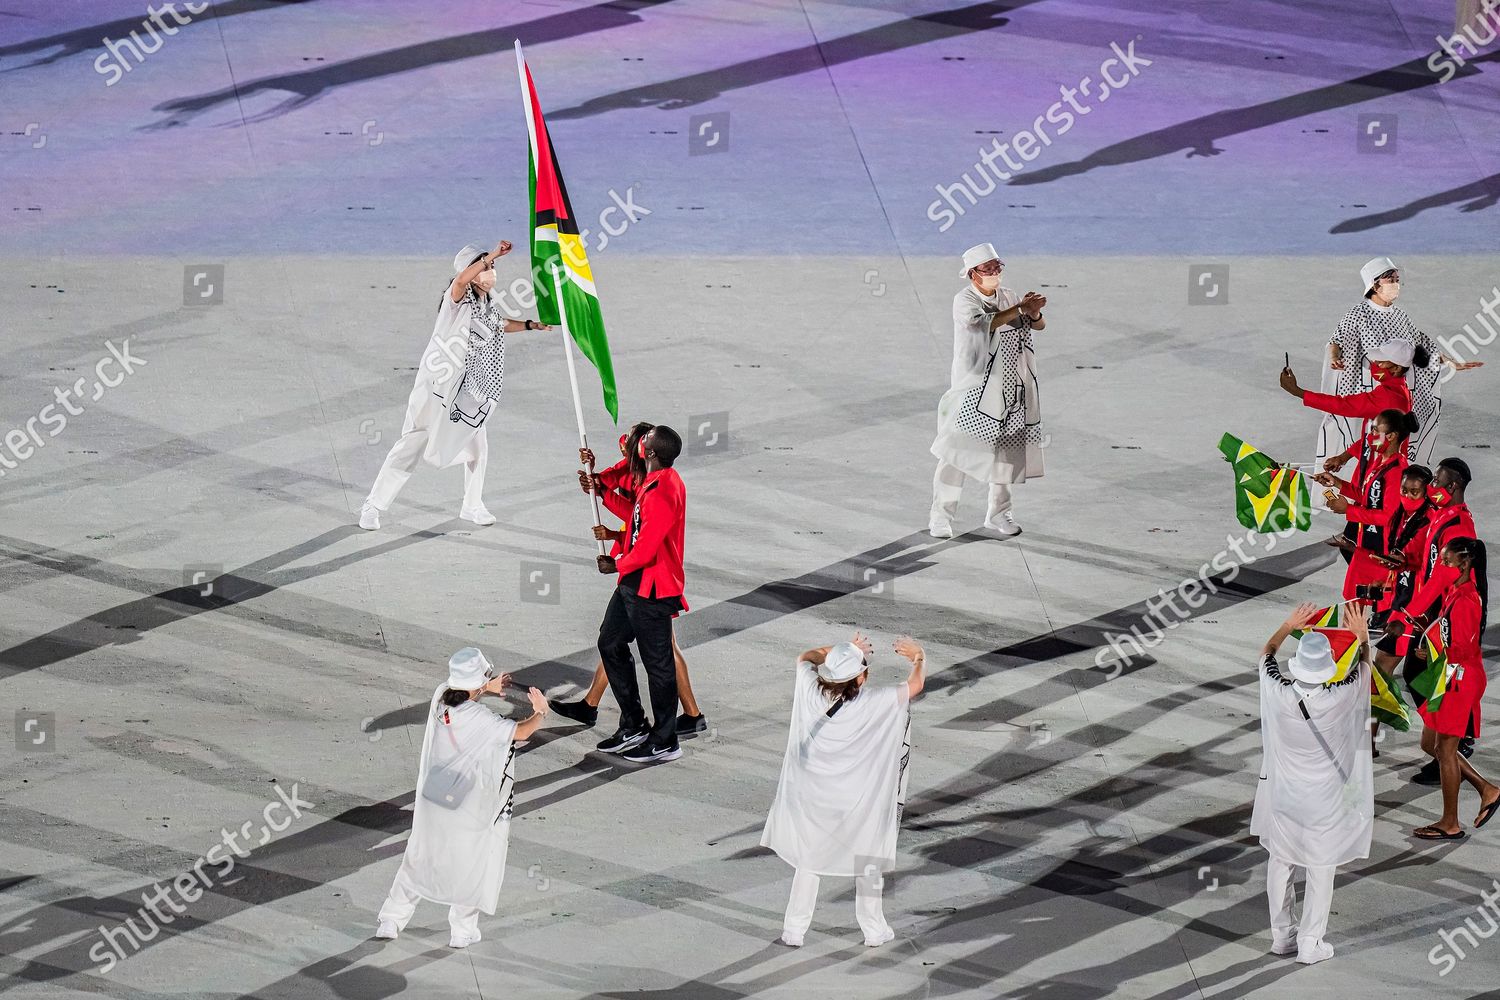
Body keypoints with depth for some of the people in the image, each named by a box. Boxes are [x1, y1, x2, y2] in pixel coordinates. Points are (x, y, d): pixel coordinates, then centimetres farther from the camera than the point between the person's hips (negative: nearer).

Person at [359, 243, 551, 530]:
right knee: (412, 445, -3)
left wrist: (530, 325, 19)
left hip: (469, 391, 7)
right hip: (438, 387, -7)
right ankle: (373, 506, 6)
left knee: (476, 446, 13)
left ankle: (472, 506, 32)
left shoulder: (490, 301, 6)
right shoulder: (459, 297, -18)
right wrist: (492, 255, -45)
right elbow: (462, 280, -43)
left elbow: (499, 325, 28)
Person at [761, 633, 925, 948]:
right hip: (859, 803, -2)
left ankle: (793, 930, 23)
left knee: (807, 862, 19)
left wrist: (846, 650, 13)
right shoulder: (874, 704, -23)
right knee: (867, 863, 19)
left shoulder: (811, 692, -15)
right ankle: (874, 930, 30)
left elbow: (805, 657, 7)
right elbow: (915, 684, -12)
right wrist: (919, 658, 7)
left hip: (812, 800, 2)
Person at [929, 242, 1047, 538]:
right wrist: (1019, 308, -27)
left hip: (1009, 389, 6)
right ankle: (941, 515, 0)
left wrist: (1034, 312, -16)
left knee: (1007, 449, 10)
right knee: (959, 449, -7)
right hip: (973, 388, -6)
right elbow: (982, 323, -27)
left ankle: (998, 513, 23)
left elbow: (1039, 325, 6)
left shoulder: (1008, 297, 7)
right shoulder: (965, 301, -9)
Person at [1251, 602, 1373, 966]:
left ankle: (1282, 935, 28)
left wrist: (1288, 626, 11)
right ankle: (1310, 943, 16)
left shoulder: (1279, 694, -20)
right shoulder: (1338, 700, -25)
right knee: (1320, 871, 11)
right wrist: (1361, 636, 12)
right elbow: (1363, 669, -2)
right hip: (1322, 800, -2)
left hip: (1282, 796, 2)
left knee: (1280, 864, 18)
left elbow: (1266, 655, 3)